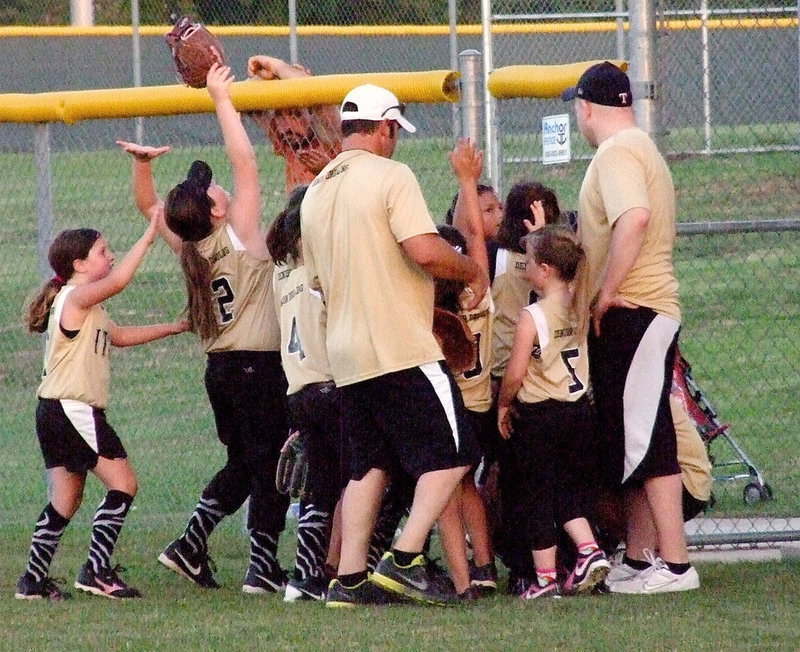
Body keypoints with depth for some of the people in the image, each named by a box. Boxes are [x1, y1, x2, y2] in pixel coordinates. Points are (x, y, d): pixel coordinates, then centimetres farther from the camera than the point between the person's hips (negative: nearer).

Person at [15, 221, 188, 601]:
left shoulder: (89, 308, 20)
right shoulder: (76, 297, -11)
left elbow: (120, 336, 30)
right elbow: (119, 280, -26)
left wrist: (173, 328, 28)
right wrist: (150, 235, -21)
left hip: (57, 413, 10)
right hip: (72, 409, -10)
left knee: (66, 499, 11)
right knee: (123, 484, -10)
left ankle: (34, 579, 10)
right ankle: (96, 569, -12)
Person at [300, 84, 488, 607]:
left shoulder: (316, 193, 15)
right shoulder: (390, 176, -9)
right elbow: (425, 251, -20)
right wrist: (473, 272, -2)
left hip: (346, 356, 8)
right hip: (403, 348, -8)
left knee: (370, 464, 13)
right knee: (451, 452, -3)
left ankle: (350, 579, 7)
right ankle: (406, 560, -14)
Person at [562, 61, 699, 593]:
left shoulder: (617, 153, -12)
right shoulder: (642, 148, 21)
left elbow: (634, 218, -29)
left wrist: (606, 291, -23)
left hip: (631, 311, -11)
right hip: (648, 311, 11)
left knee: (645, 440, -11)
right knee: (629, 445, 14)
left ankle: (675, 565, -13)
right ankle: (639, 562, 18)